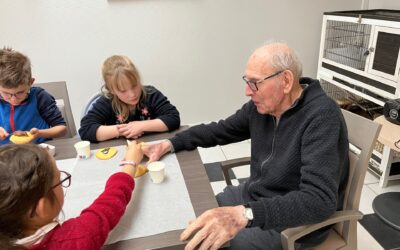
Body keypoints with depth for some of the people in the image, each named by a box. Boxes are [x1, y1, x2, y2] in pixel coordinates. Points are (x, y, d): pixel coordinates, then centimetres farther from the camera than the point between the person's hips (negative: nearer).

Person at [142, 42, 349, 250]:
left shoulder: (321, 116, -27)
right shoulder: (261, 105, -4)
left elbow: (319, 200, -36)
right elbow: (221, 130, 10)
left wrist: (244, 215, -47)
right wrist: (170, 144, 1)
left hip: (297, 219, -7)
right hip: (254, 196, 7)